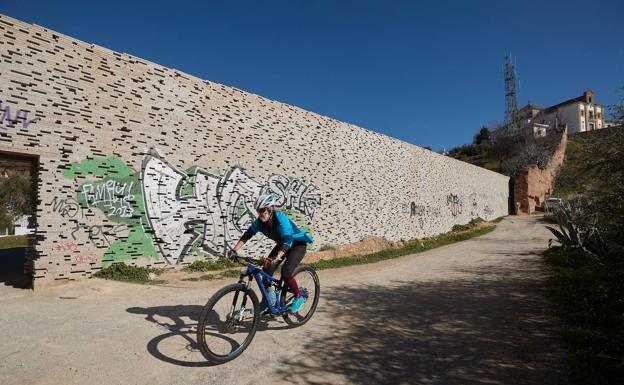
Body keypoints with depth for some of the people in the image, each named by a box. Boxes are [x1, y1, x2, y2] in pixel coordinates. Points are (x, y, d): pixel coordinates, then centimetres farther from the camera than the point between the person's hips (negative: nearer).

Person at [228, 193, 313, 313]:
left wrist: (276, 257, -60)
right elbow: (247, 235, -12)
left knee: (286, 273, -21)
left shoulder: (281, 219, -34)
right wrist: (234, 250, -23)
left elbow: (287, 240, -46)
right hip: (282, 244, 7)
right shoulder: (260, 221, -15)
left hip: (297, 244, -7)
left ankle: (299, 298, 4)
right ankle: (266, 300, 11)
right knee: (266, 270, -7)